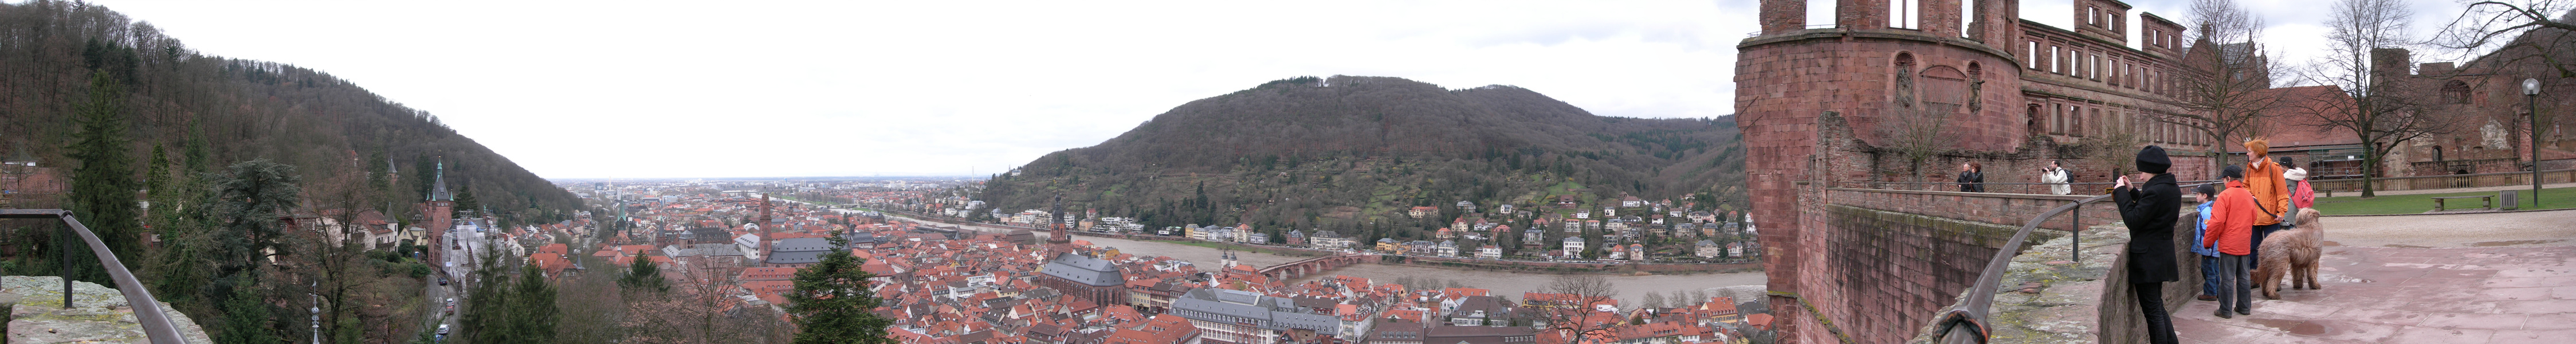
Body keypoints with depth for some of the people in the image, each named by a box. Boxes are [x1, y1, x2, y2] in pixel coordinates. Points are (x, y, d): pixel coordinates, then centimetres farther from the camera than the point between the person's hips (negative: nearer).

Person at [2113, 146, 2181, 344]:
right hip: (2163, 252, 10)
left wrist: (2122, 193, -12)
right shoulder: (2172, 188, 9)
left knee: (2152, 310, -3)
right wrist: (2132, 192, 13)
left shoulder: (2154, 191, -22)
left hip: (2148, 257, -10)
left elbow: (2133, 220, -20)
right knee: (2158, 307, 20)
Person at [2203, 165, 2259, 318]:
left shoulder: (2225, 195, -15)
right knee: (2244, 277, 14)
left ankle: (2226, 310, 3)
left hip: (2228, 245, -6)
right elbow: (2254, 217, 16)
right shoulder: (2248, 195, 4)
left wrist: (2208, 241, -7)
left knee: (2227, 278, -1)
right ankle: (2244, 307, 21)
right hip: (2245, 244, 6)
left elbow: (2217, 221, -18)